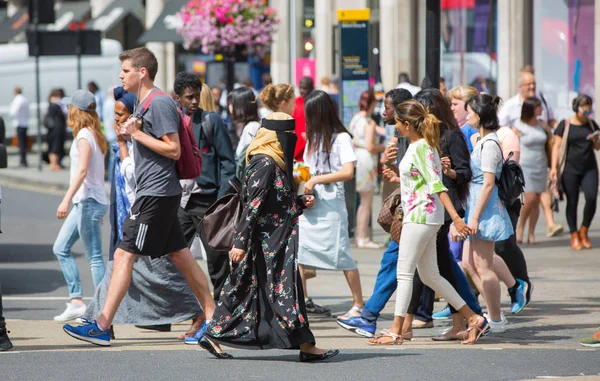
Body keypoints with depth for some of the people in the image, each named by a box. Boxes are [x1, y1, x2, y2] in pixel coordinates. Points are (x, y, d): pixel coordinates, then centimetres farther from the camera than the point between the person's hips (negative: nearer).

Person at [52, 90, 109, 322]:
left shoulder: (84, 136, -13)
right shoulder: (95, 135, 15)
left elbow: (82, 170, -24)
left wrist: (66, 200, -31)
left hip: (88, 202, -10)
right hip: (84, 202, 10)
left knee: (94, 257, -8)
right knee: (60, 248, 12)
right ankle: (76, 301, 9)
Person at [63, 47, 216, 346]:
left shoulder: (160, 103, -14)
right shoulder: (145, 104, 17)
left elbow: (174, 150, -18)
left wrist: (137, 133, -16)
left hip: (156, 194, -11)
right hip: (159, 194, 11)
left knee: (124, 255, -11)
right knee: (180, 255, 10)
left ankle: (102, 327, -12)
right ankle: (212, 318, 12)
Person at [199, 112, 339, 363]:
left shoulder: (275, 163, 14)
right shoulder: (264, 163, -16)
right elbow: (252, 205, -19)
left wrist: (301, 203, 9)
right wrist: (240, 242, -22)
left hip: (275, 241, 10)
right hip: (269, 242, -10)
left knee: (245, 289, 10)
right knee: (283, 287, -6)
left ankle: (214, 336, 13)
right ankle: (305, 346, -3)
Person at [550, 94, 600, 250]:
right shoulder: (565, 125, 0)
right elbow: (557, 147, -1)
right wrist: (554, 167, -10)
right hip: (570, 169, -3)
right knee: (572, 202, 0)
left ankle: (584, 231, 6)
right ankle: (574, 235, 12)